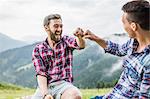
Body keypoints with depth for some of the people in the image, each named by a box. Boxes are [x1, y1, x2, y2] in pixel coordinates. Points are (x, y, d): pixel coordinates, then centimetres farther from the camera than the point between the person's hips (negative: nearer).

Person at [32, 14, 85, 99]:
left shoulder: (66, 41, 10)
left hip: (63, 84, -1)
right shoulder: (38, 49, 8)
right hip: (45, 87, 1)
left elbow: (81, 45, -12)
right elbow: (41, 73, -1)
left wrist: (80, 37, -37)